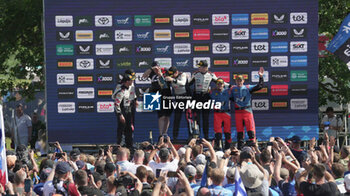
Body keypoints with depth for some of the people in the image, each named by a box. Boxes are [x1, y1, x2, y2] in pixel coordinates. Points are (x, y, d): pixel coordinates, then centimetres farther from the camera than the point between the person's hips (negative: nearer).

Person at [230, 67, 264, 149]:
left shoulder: (247, 88, 3)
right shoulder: (233, 89, 10)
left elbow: (259, 86, -4)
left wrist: (260, 77, -14)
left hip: (247, 111, -2)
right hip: (238, 111, 2)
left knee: (250, 128, -8)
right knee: (239, 130, 6)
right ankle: (240, 146, 12)